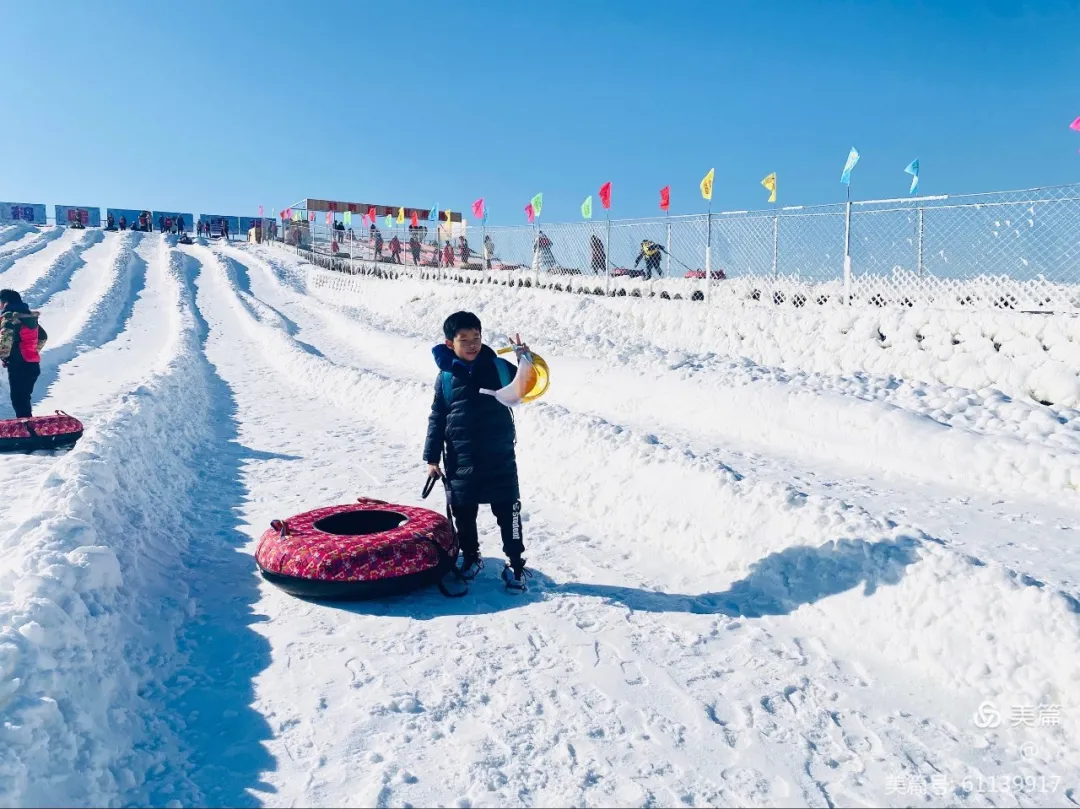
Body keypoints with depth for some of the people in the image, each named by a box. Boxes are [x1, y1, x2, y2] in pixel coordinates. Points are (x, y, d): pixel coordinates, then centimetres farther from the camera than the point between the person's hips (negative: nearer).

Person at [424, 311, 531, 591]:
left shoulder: (499, 367, -4)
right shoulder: (445, 376, -2)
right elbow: (437, 419, 3)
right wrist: (432, 457, 1)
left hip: (500, 459, -1)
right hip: (461, 462, 1)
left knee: (508, 512, 4)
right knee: (463, 515, 13)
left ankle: (515, 563, 18)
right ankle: (471, 558, 34)